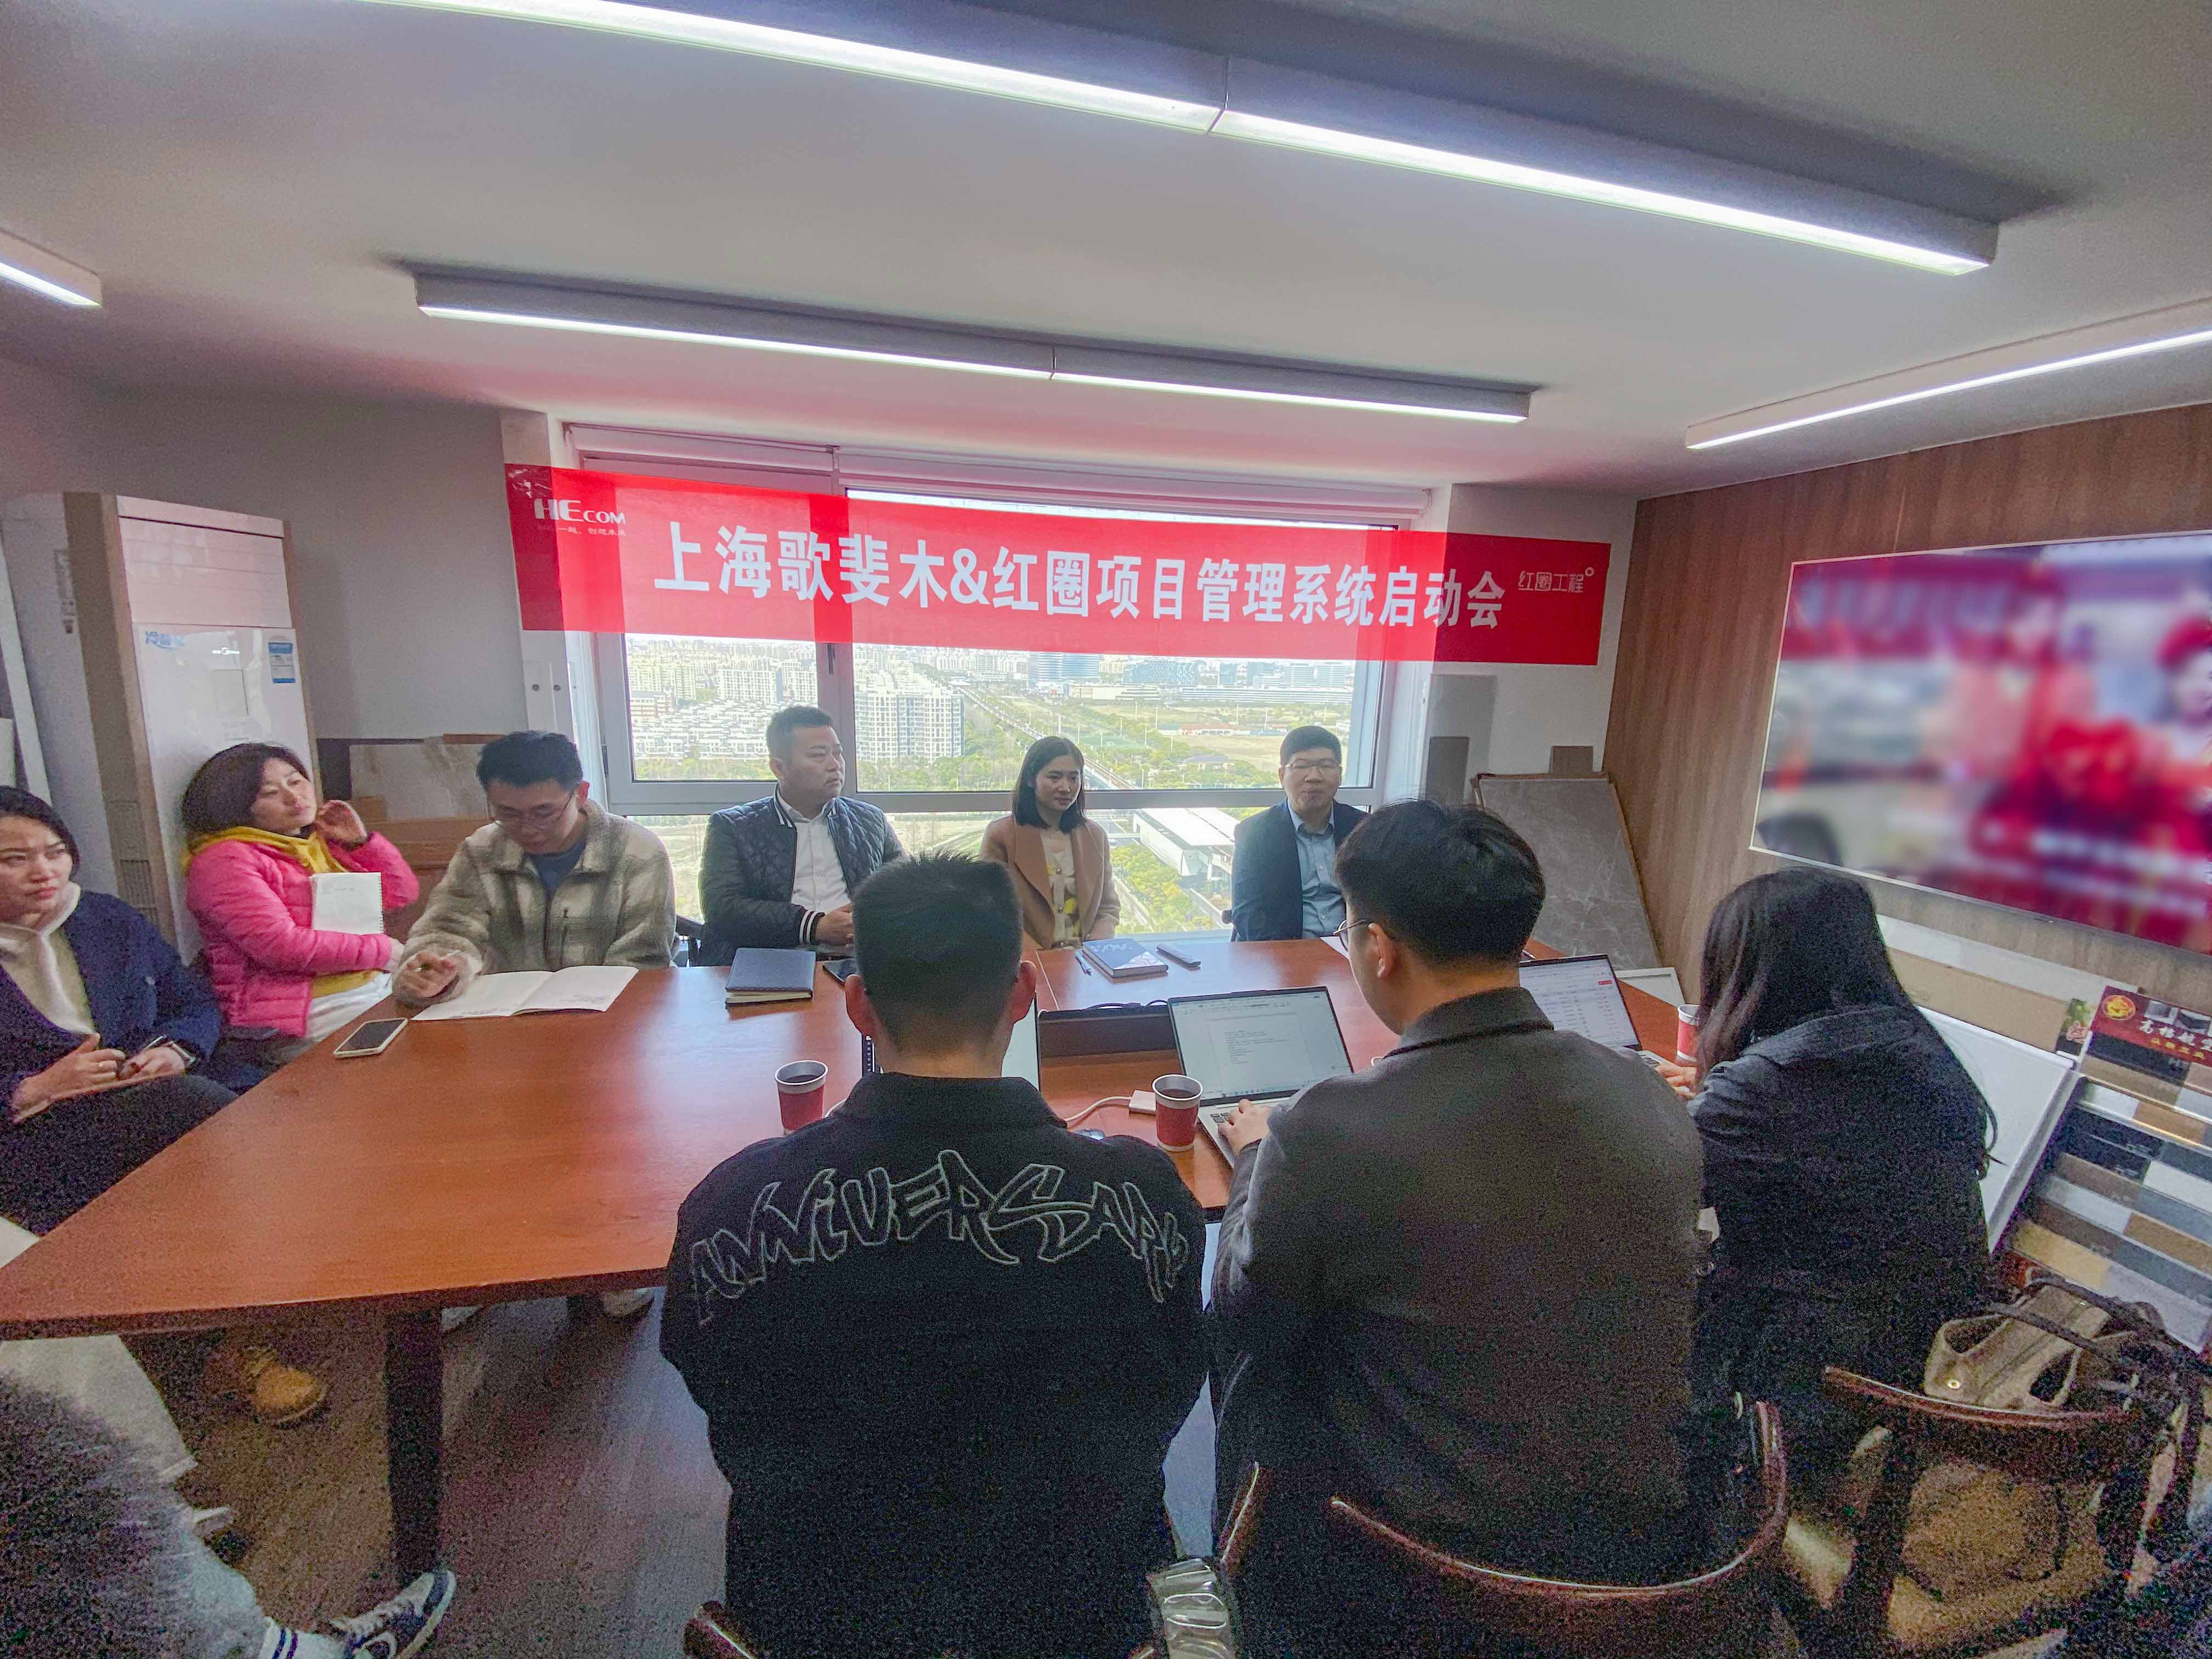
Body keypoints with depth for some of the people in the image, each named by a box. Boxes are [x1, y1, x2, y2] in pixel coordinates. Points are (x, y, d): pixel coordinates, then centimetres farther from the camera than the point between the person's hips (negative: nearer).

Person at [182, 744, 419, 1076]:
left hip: (379, 986, 8)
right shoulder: (224, 861, -8)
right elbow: (281, 946, -20)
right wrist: (384, 950, -16)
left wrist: (360, 840, 7)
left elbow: (402, 894, 19)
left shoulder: (321, 843, 16)